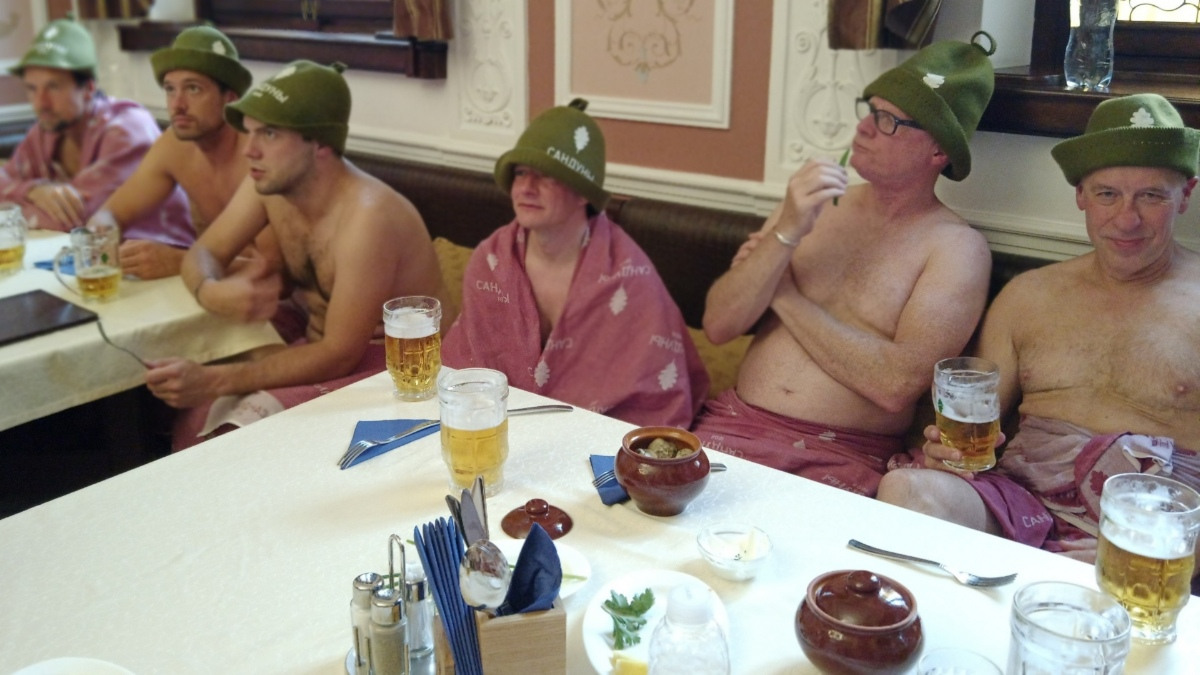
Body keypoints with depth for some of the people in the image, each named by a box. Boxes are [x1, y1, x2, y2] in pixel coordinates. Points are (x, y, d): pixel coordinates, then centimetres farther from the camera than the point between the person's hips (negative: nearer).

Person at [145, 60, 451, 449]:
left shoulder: (366, 216, -28)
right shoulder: (268, 183, -5)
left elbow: (340, 354, -25)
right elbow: (203, 253, 6)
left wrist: (216, 381, -28)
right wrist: (211, 293, -20)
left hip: (395, 364, -7)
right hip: (324, 348, 7)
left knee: (250, 423, -26)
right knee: (194, 417, -12)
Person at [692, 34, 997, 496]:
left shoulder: (957, 248, -1)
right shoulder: (811, 204, 12)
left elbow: (897, 385, -16)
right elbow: (718, 326, 3)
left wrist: (786, 297, -5)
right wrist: (785, 235, -12)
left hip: (844, 455, -3)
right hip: (735, 422, 4)